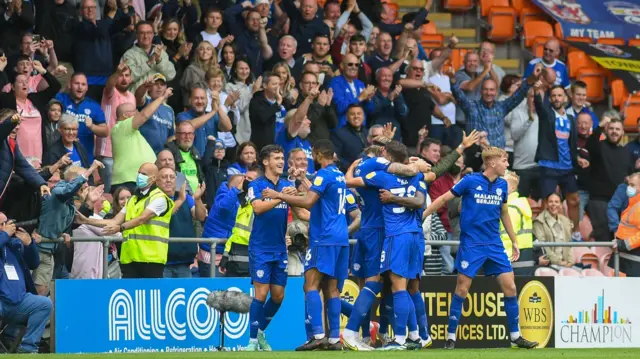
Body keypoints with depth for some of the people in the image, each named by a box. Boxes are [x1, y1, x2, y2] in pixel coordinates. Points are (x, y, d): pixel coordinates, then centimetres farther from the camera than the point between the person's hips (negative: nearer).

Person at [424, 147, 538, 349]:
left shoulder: (502, 185, 7)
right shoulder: (470, 181, -8)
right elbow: (444, 199, -2)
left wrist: (514, 241, 22)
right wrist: (420, 216, -5)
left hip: (494, 245, 5)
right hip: (471, 244, -5)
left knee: (510, 287, 0)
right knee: (462, 288, -5)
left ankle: (515, 336, 9)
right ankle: (451, 337, 6)